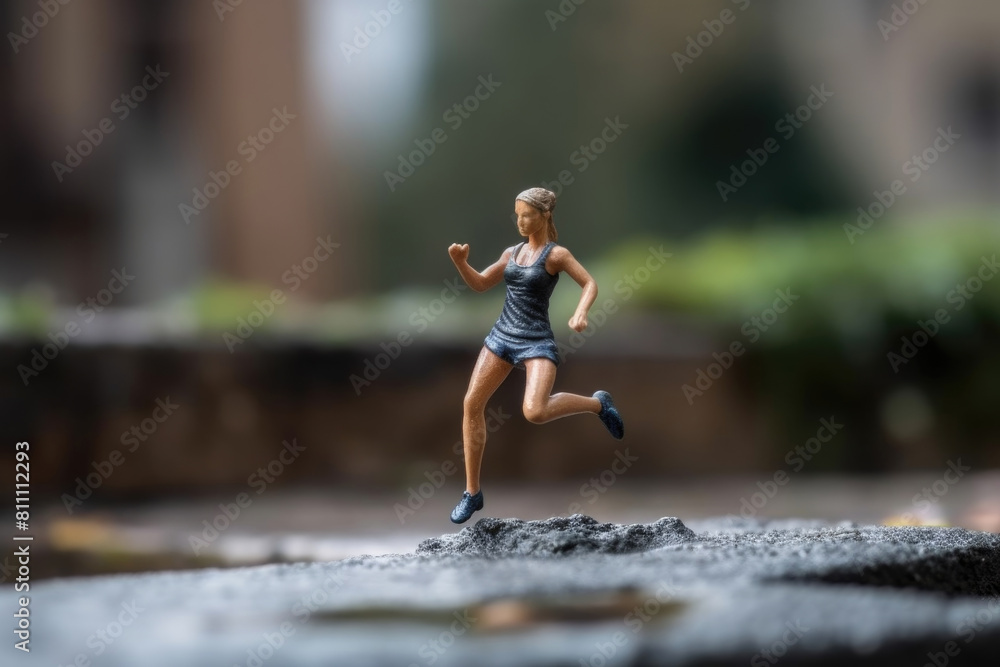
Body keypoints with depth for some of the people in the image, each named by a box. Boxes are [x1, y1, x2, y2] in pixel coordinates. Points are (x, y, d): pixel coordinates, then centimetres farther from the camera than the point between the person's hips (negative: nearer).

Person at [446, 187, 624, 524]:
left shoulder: (556, 254, -6)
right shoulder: (512, 253, 12)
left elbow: (590, 283, -9)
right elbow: (480, 284, 17)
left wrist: (580, 313, -27)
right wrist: (460, 262, -1)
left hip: (536, 342, -6)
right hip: (502, 335, 6)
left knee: (535, 413, -27)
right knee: (471, 404, -2)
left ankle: (597, 403, 2)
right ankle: (472, 493, 8)